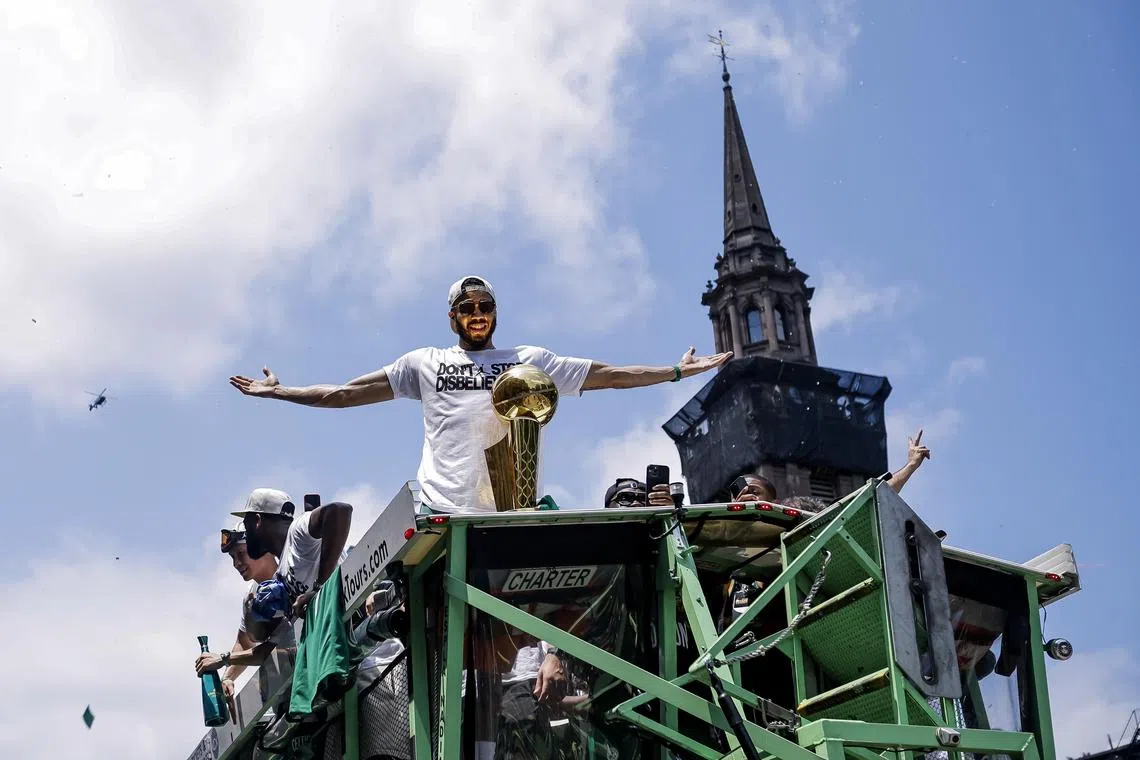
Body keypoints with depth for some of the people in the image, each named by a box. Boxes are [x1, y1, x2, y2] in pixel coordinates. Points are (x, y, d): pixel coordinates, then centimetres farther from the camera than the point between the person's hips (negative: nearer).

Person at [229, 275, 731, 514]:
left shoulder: (530, 361, 15)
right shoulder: (425, 363, 15)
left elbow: (604, 375, 14)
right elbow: (348, 393, 14)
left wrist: (678, 371, 9)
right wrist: (280, 393, 9)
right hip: (445, 513, 0)